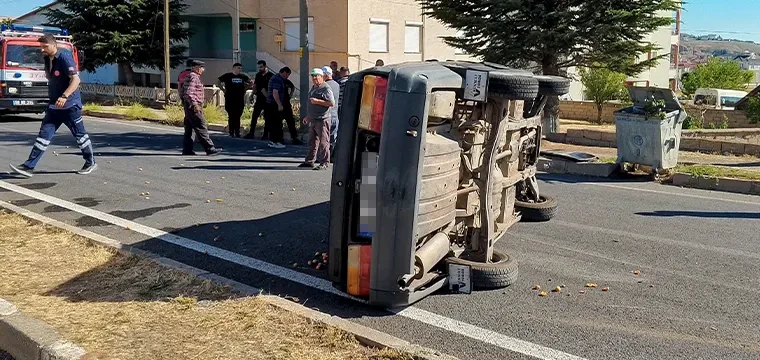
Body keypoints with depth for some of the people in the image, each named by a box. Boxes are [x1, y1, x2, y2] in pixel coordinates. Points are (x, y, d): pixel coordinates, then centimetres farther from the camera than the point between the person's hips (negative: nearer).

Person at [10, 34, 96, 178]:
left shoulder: (64, 57, -15)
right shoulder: (47, 59, 10)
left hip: (70, 105, -8)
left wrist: (64, 96, -31)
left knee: (80, 134, 5)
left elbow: (76, 79, -22)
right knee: (44, 134, 2)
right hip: (54, 106, 8)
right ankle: (29, 166, 0)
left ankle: (90, 162, 21)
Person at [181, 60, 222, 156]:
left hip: (189, 106, 11)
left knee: (189, 129, 11)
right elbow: (188, 93, -23)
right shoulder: (193, 77, -14)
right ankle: (209, 149, -8)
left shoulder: (189, 76, 18)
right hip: (194, 107, -11)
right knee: (201, 127, -9)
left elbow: (183, 91, 24)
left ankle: (187, 150, 13)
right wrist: (195, 105, -24)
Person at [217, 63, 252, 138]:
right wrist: (224, 90, -1)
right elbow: (219, 82, 3)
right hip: (230, 100, -3)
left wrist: (245, 89, 14)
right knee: (231, 116, -1)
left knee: (238, 117, 5)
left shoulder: (243, 76, 8)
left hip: (240, 100, 3)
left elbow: (250, 82, 23)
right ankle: (231, 132, 5)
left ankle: (237, 132, 11)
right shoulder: (228, 76, -2)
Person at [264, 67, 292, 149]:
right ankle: (275, 142, -3)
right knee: (277, 124, -5)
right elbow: (275, 93, -24)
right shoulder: (278, 80, -15)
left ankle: (272, 141, 20)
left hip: (270, 104, 10)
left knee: (273, 124, 14)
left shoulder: (275, 78, 18)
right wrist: (280, 105, -24)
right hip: (274, 105, -10)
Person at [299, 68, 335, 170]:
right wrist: (308, 116, 26)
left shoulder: (326, 88, -10)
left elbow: (332, 103, -19)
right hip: (313, 120, 9)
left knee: (323, 142, -5)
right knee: (312, 142, 14)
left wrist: (317, 101, -20)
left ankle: (324, 163, -1)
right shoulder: (313, 87, 18)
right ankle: (309, 161, 22)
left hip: (322, 120, -9)